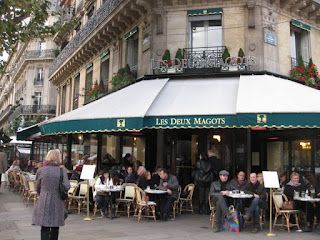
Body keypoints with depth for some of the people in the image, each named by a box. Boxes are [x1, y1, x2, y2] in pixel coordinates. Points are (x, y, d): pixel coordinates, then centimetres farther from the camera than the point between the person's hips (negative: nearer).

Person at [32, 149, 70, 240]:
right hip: (57, 202, 1)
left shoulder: (41, 170, -3)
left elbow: (37, 187, 7)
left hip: (44, 202, 0)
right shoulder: (62, 171, -6)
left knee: (45, 228, 5)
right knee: (55, 227, 16)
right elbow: (67, 187, -12)